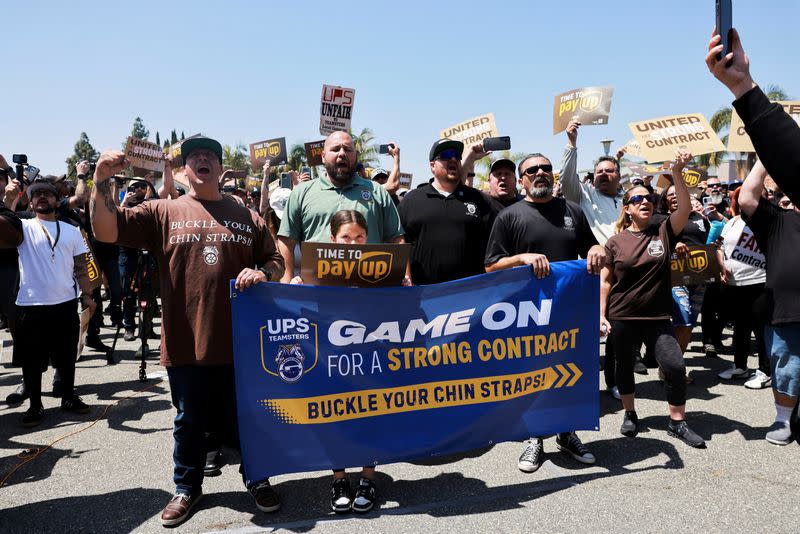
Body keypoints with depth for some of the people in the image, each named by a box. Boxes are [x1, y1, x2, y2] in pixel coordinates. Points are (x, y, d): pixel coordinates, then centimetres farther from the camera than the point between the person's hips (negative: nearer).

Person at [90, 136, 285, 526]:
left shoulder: (246, 216, 8)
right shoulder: (163, 212, 3)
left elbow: (275, 261, 10)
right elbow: (106, 231, -5)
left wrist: (262, 273, -11)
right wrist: (101, 182, -16)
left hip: (239, 342, 1)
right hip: (186, 343, 0)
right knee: (189, 421, 16)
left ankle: (258, 480, 34)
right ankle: (186, 488, 35)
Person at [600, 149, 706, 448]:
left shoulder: (663, 233, 1)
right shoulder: (616, 242, -2)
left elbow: (685, 208, -15)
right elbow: (605, 281, 1)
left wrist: (677, 172, -27)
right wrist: (602, 315, -4)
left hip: (658, 317, 1)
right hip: (622, 318, 0)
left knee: (675, 366, -8)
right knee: (625, 367, 12)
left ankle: (677, 422, 10)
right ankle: (629, 414, 34)